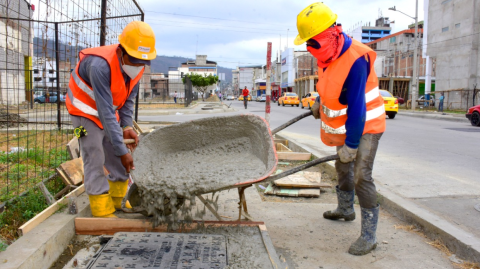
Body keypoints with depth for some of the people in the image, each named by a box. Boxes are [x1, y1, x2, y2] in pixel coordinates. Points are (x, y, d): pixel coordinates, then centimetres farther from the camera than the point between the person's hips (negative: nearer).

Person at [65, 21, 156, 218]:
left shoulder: (138, 67, -14)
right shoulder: (100, 66, -37)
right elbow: (105, 112, -37)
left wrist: (127, 126, -12)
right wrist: (122, 150, -36)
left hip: (110, 111, 7)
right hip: (87, 111, -7)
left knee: (118, 160, 7)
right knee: (95, 159, -10)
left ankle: (118, 200, 22)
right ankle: (102, 211, -1)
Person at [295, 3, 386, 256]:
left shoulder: (355, 60, -32)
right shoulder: (329, 53, -5)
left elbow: (357, 108, -31)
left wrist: (351, 144, -27)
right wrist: (320, 101, 20)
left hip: (365, 126, -9)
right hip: (343, 126, 9)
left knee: (361, 176, -15)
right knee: (342, 168, 23)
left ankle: (368, 236, -6)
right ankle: (345, 209, 46)